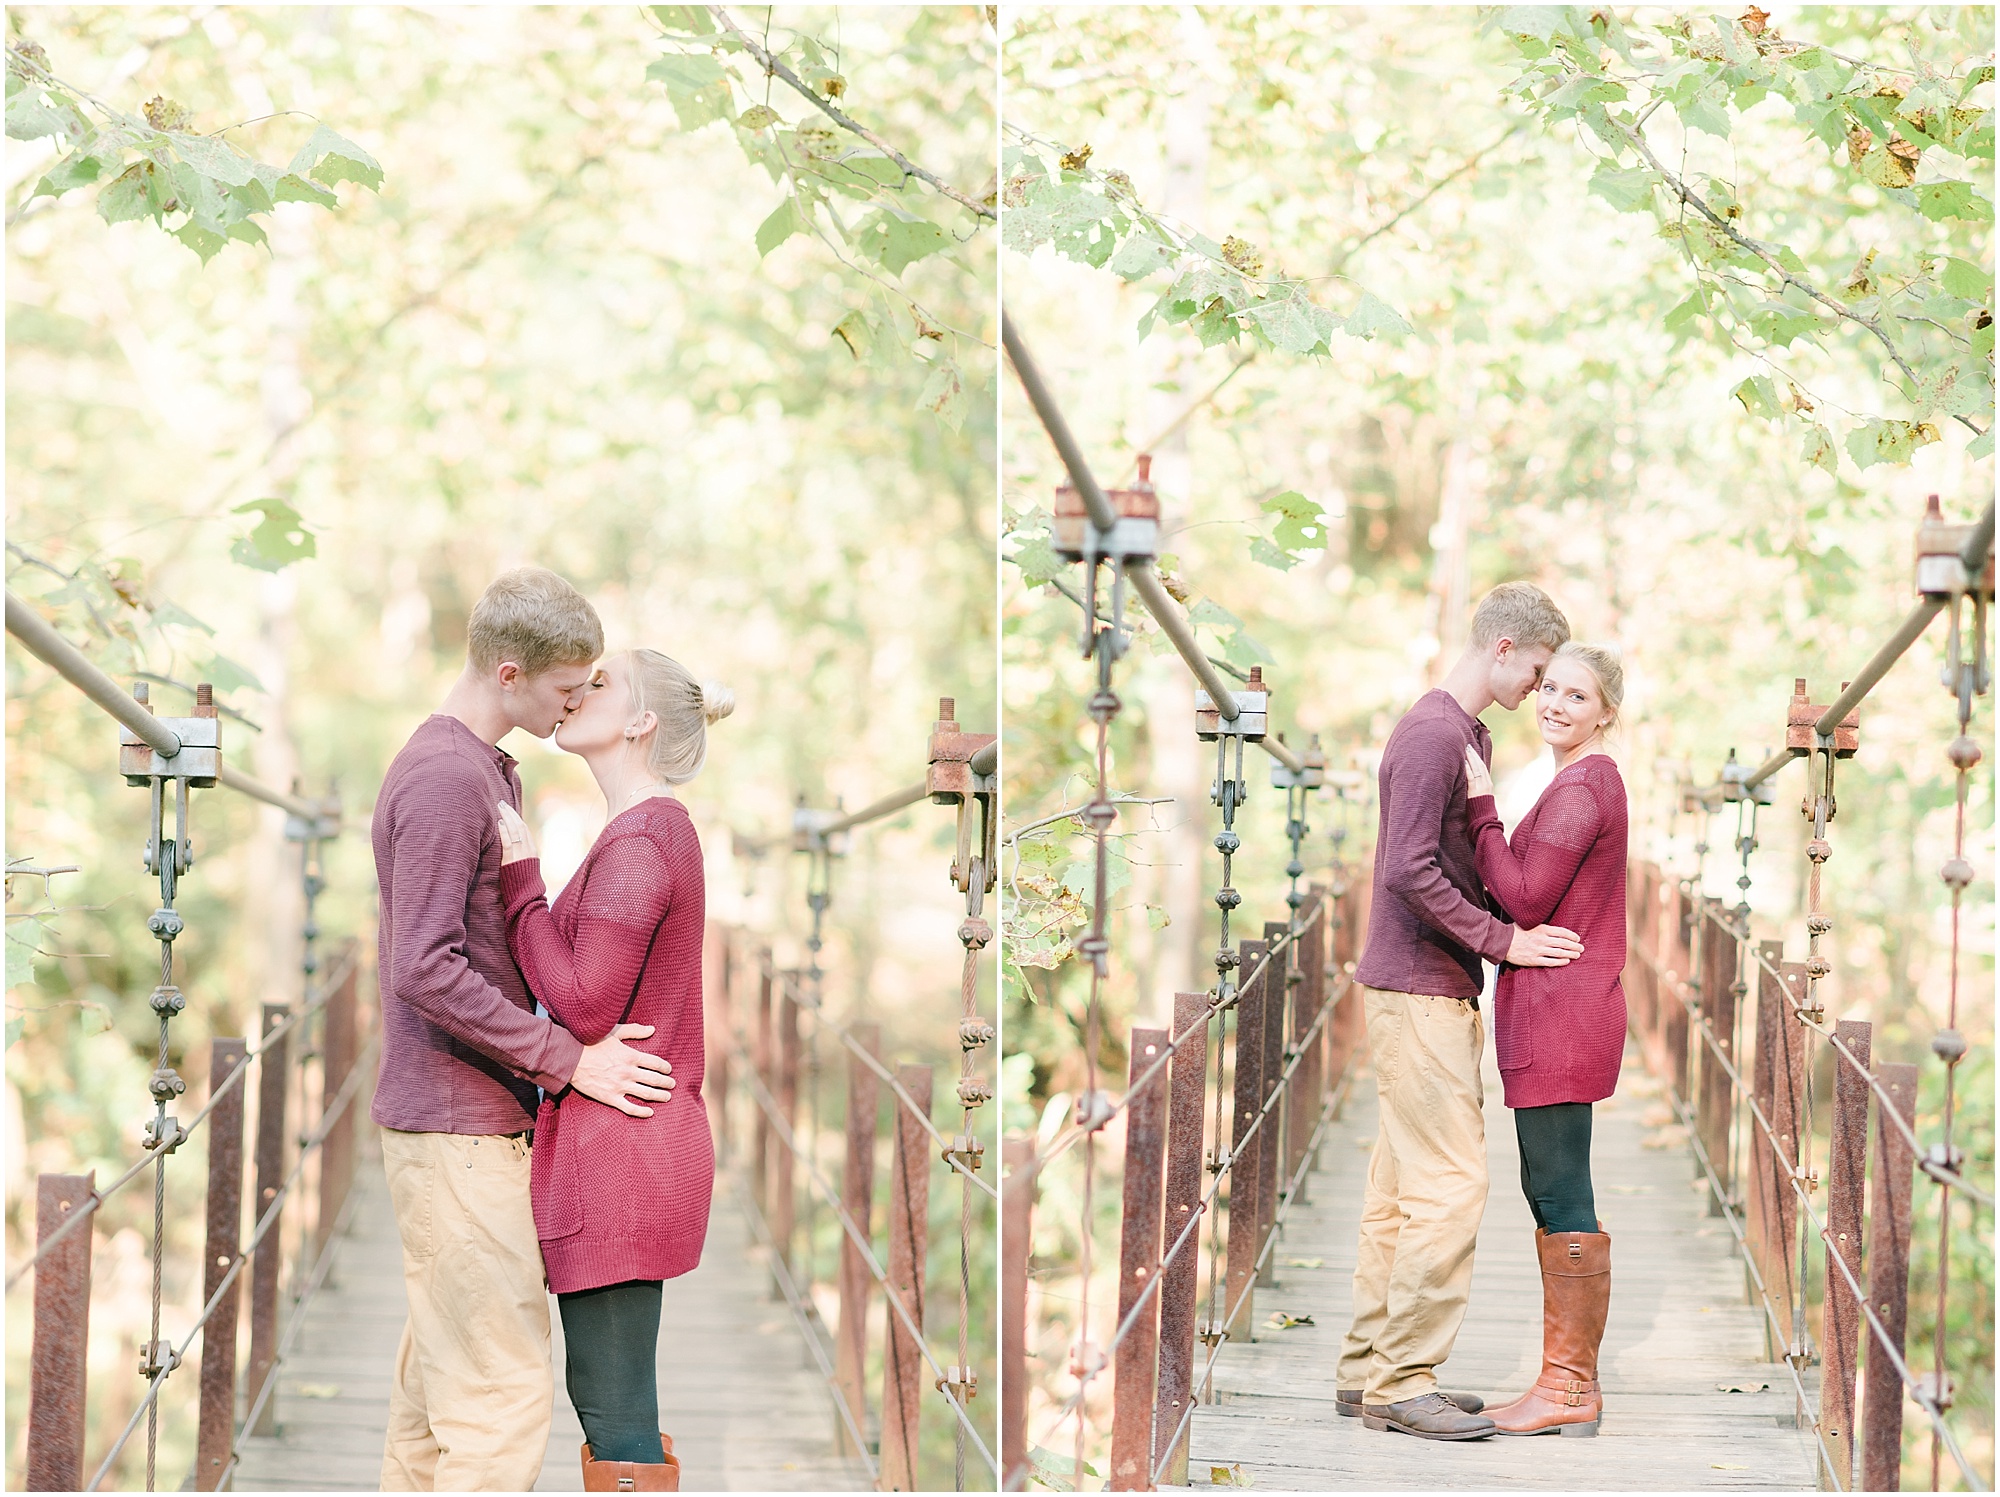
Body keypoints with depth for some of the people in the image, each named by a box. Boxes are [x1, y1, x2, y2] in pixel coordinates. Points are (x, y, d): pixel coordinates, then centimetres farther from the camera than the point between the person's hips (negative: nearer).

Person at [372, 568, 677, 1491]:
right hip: (458, 1129, -10)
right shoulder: (444, 781, -17)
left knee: (436, 1374, 15)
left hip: (478, 1118, 10)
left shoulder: (485, 768, 15)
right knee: (502, 1392, -11)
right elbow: (425, 970, -23)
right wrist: (567, 1060, -18)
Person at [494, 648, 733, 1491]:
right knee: (608, 1399, 16)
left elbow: (584, 1009, -19)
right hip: (647, 1142, 10)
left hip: (615, 1158, -10)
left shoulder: (635, 845, -17)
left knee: (616, 1421, -4)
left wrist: (520, 881, -13)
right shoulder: (662, 832, 14)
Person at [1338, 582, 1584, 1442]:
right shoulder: (1430, 736, -15)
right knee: (1448, 1184, -10)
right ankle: (1401, 1380, -6)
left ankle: (1368, 1368, 15)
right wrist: (1502, 941, -17)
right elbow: (1410, 869, -21)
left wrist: (1506, 937, 8)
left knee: (1400, 1183, 11)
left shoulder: (1471, 735, 16)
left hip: (1439, 990, 10)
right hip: (1417, 992, -10)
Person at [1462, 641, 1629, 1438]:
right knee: (1549, 1191, 13)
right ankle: (1571, 1380, 16)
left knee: (1561, 1197, -6)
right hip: (1556, 1012, 11)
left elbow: (1524, 903, -17)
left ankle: (1570, 1387, -2)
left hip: (1559, 1012, -11)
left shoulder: (1579, 789, -15)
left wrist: (1482, 807, -13)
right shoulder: (1592, 781, 17)